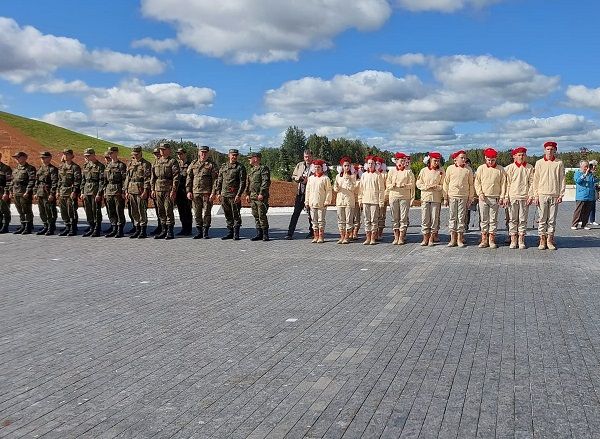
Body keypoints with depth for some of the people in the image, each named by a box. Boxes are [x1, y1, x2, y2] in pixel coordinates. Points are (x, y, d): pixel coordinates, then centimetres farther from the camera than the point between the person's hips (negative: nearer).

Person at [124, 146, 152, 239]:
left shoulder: (146, 164, -4)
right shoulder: (130, 164, 15)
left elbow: (147, 178, -10)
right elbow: (127, 178, 17)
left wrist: (145, 191, -17)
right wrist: (126, 191, 11)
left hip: (141, 190, -6)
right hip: (131, 190, 6)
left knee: (142, 211, -4)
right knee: (134, 212, 9)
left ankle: (143, 231, 1)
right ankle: (137, 230, 17)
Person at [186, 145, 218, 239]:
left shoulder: (212, 164, 2)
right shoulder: (193, 164, 11)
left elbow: (215, 179, -3)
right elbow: (189, 178, 12)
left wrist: (213, 193, -11)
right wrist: (188, 191, 3)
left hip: (207, 193, -3)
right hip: (195, 192, 3)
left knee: (206, 213, 0)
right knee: (197, 213, 6)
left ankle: (205, 232, 8)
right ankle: (199, 232, 15)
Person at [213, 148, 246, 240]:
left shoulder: (240, 167, -2)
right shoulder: (223, 167, 13)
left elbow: (242, 182, -7)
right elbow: (219, 181, 17)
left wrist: (239, 195, -14)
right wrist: (218, 193, 9)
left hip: (234, 195, -5)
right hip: (224, 195, 5)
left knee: (236, 215, -1)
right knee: (228, 215, 10)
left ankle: (236, 234, 4)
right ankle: (230, 232, 19)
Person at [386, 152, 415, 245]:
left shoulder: (408, 171, 6)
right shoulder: (391, 171, 12)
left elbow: (411, 185, 3)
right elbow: (387, 184, 11)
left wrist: (404, 186, -15)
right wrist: (392, 185, -10)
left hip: (405, 197, -2)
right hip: (394, 196, 2)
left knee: (403, 217, -4)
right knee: (395, 218, 3)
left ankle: (401, 237, 1)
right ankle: (396, 237, 8)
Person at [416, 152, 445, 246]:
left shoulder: (441, 171, 5)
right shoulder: (423, 170, 7)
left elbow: (443, 185, 4)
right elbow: (418, 184, 7)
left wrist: (435, 187, -13)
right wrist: (426, 187, -10)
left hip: (436, 198, -1)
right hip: (425, 197, 1)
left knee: (434, 218, -1)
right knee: (425, 218, -1)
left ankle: (432, 238, 5)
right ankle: (425, 238, 6)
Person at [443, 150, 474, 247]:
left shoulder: (468, 170, 3)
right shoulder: (450, 168, 4)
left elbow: (471, 185, 7)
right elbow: (446, 183, 7)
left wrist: (470, 198, 5)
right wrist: (445, 197, 4)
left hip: (463, 197, 0)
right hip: (452, 196, 0)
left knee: (461, 217, 2)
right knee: (452, 217, 2)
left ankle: (460, 239, 8)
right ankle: (453, 238, 8)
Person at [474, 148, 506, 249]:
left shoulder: (500, 169, 4)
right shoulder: (481, 168, 6)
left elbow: (503, 184, 5)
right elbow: (477, 182, 7)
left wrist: (502, 197, -1)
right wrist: (480, 193, -5)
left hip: (495, 198, -1)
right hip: (483, 197, 1)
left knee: (493, 219, 2)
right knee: (483, 219, 2)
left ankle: (491, 239, 7)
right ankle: (484, 239, 7)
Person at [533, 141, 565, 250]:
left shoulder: (559, 163, 5)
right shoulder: (539, 163, 6)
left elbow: (562, 179, 6)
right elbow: (535, 180, 6)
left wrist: (561, 194, -1)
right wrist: (535, 195, 0)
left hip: (554, 195, 0)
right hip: (542, 195, 0)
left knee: (552, 219, 3)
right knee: (542, 219, 1)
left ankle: (550, 240, 10)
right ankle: (542, 240, 7)